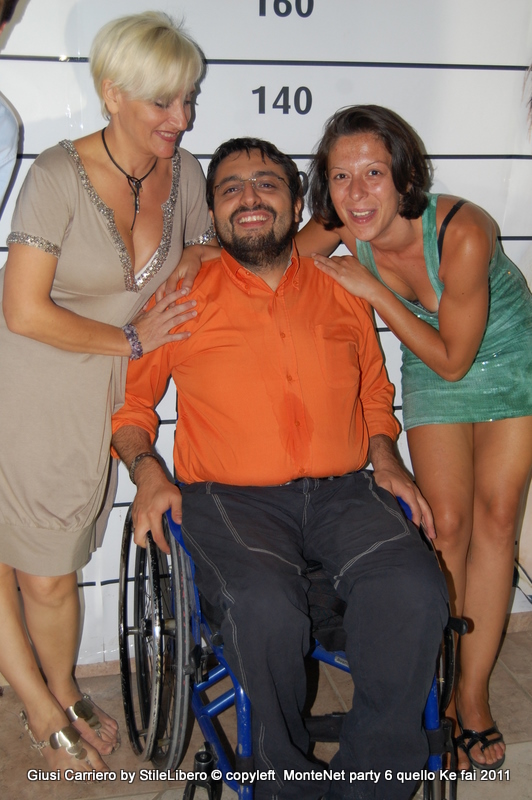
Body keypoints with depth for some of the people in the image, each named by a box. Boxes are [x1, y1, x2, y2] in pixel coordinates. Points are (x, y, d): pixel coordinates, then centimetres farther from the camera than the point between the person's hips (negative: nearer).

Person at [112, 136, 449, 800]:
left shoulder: (341, 290, 15)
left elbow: (374, 391, 26)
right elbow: (127, 395, 13)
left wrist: (385, 461, 8)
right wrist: (147, 472, -5)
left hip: (341, 492, 3)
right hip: (227, 497, -2)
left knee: (414, 591, -26)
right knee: (266, 606, -32)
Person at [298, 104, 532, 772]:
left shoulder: (462, 233, -35)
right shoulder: (337, 231, -22)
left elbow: (453, 359, -25)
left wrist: (376, 291, -29)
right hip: (435, 374, 3)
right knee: (447, 523, -3)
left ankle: (471, 693, 8)